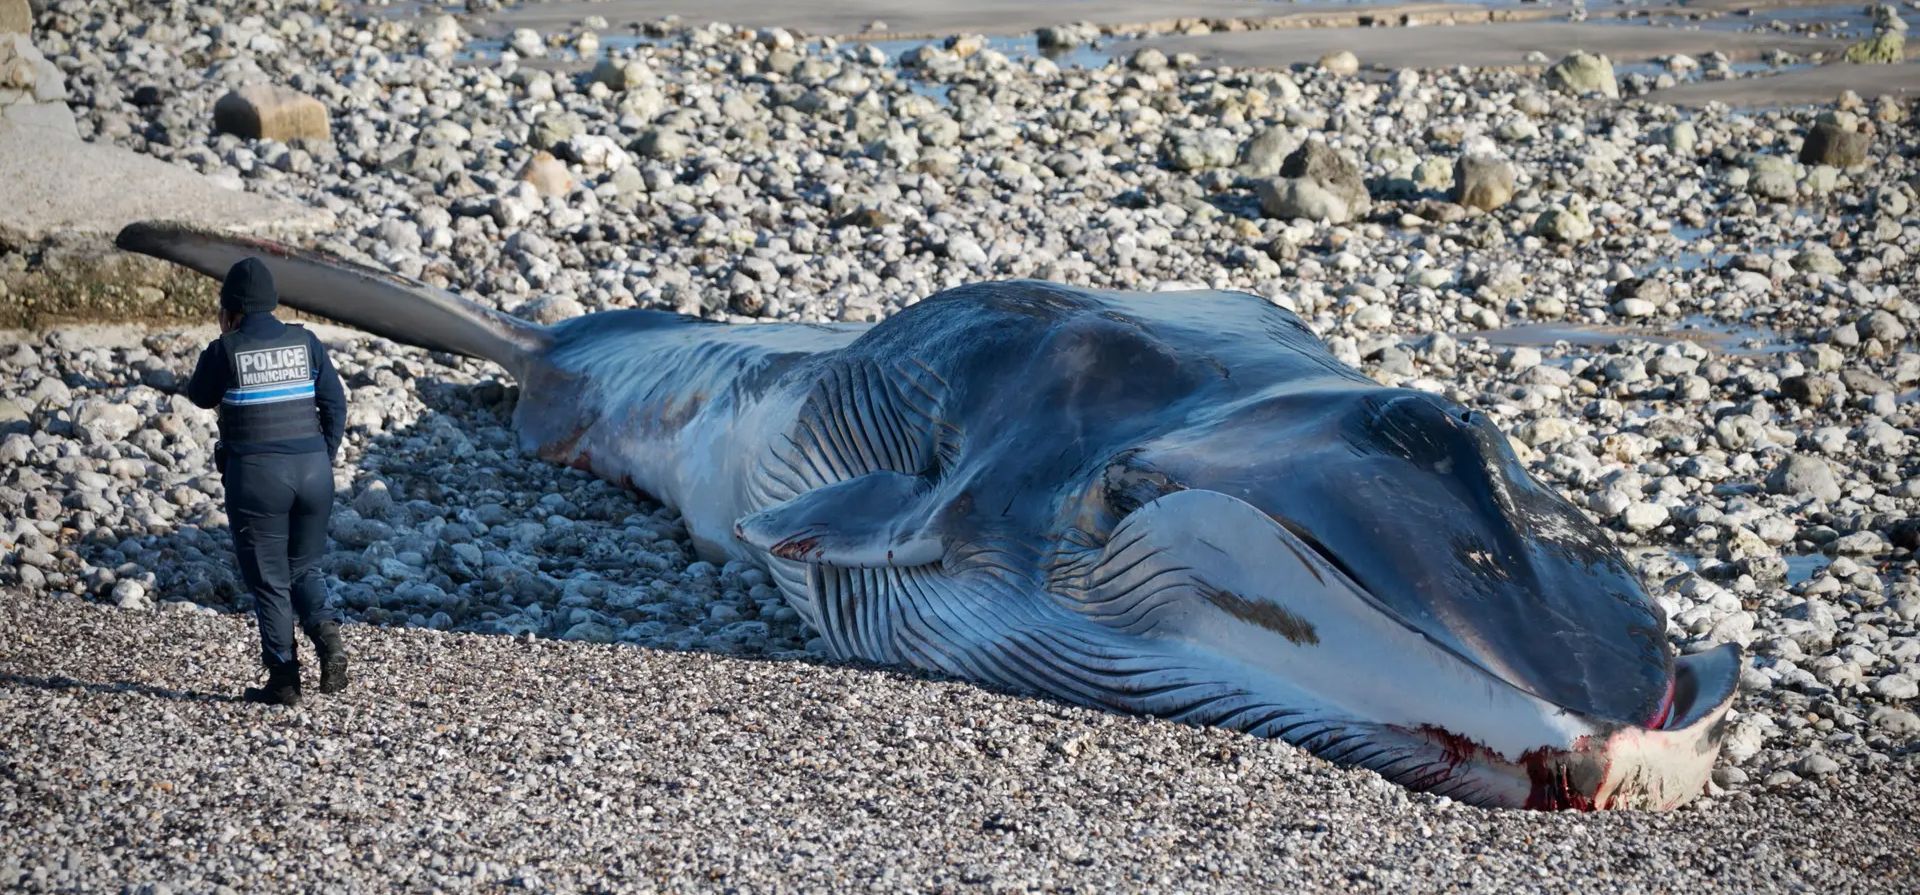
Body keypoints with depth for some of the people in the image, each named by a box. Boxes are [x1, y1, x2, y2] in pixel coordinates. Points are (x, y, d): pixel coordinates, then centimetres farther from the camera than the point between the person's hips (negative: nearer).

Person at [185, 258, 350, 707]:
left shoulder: (226, 350, -7)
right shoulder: (305, 341, 3)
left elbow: (200, 396, 11)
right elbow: (335, 404, 3)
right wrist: (324, 459, 11)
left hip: (255, 475, -3)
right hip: (312, 471, 3)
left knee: (268, 581, 6)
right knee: (304, 567, 20)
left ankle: (283, 681, 5)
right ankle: (327, 633, -7)